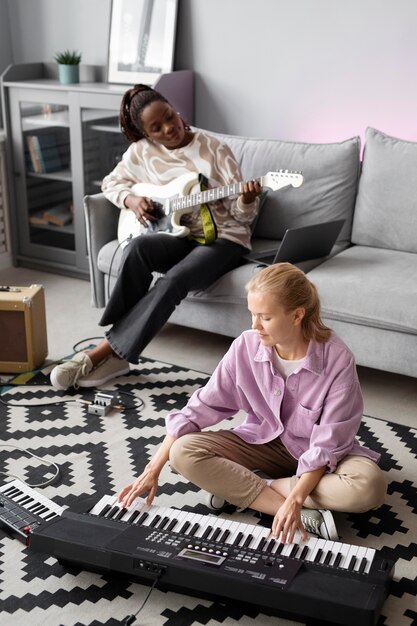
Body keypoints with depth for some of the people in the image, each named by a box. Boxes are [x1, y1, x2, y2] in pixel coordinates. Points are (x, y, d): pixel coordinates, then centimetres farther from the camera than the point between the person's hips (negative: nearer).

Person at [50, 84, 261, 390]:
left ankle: (105, 352, -27)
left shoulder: (214, 149, -6)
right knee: (138, 248, -32)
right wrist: (131, 199, -3)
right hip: (178, 236, 3)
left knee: (174, 281, -33)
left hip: (223, 238, -3)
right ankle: (117, 353, -27)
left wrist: (247, 200, -30)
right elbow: (112, 182, 19)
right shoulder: (142, 151, 4)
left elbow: (240, 213, -5)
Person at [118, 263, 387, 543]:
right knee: (184, 452, -22)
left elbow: (327, 443, -23)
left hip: (318, 455, -2)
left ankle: (237, 486, -20)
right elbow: (200, 409, -11)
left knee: (370, 485, -34)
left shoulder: (337, 359, -25)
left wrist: (296, 499, -36)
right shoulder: (246, 347, -16)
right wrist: (154, 469, -15)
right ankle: (307, 517, -24)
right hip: (263, 443, 3)